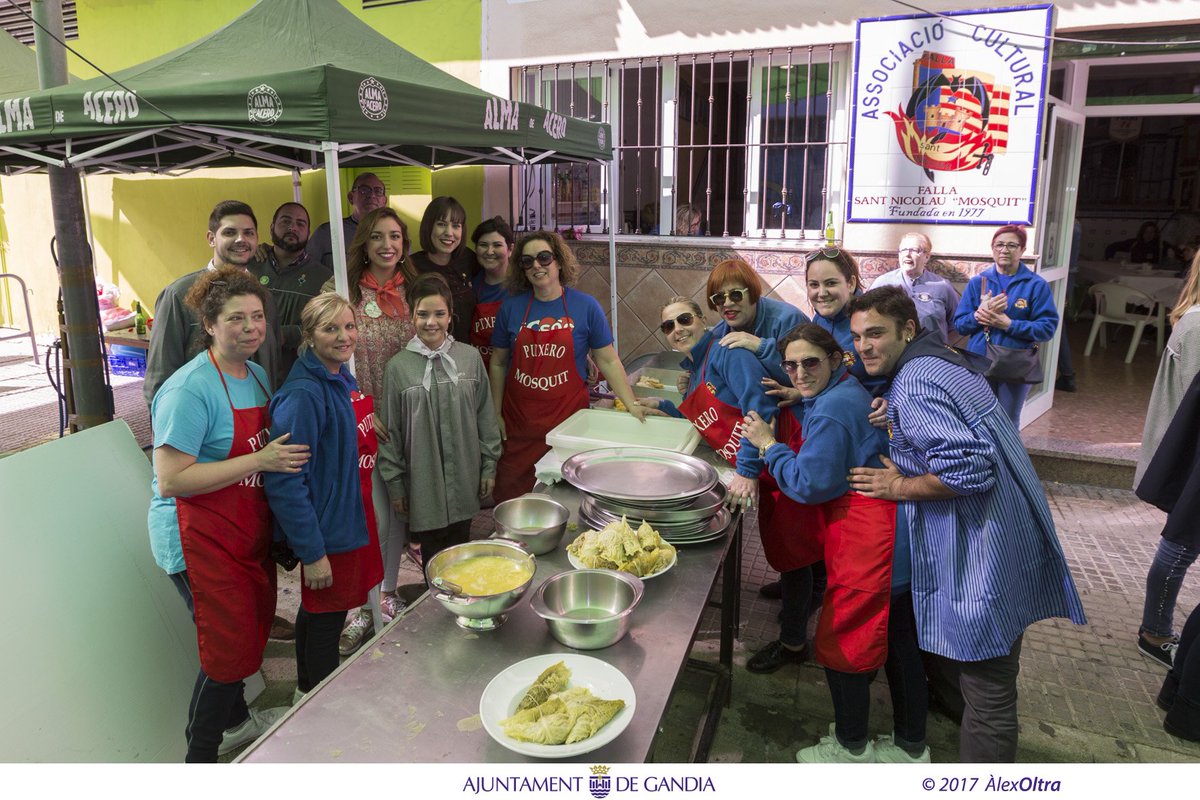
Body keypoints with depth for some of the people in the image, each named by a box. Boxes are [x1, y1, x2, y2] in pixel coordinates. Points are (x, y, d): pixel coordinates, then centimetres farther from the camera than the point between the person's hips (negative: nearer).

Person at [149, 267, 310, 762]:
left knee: (253, 626, 22)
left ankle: (237, 717, 46)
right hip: (199, 539, -8)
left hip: (247, 532, 8)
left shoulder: (257, 375, 6)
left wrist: (283, 455, 2)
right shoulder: (190, 389, -21)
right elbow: (170, 481, -26)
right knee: (228, 647, 0)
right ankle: (201, 755, 22)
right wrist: (260, 461, -27)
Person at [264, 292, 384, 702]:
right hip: (326, 530, -9)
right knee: (326, 617, 9)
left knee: (318, 610, 25)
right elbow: (285, 480, -26)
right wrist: (312, 552, -24)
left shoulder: (343, 378, 4)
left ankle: (307, 689, 45)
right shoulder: (304, 394, -25)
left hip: (352, 513, 9)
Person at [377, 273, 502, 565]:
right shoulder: (398, 366, -5)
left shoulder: (470, 357, -1)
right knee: (433, 554, 10)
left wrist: (489, 465, 5)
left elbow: (486, 417, 5)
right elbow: (390, 431, 0)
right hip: (423, 481, -1)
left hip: (464, 480, 2)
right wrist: (395, 484, 1)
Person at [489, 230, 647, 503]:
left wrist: (632, 405, -5)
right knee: (512, 497, 5)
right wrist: (496, 413, 8)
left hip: (569, 415, -1)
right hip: (519, 420, 2)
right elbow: (498, 363, 10)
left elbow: (608, 361, 2)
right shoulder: (511, 308, 1)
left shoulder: (585, 306, -2)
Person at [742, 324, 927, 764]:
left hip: (867, 546, -10)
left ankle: (852, 747, 24)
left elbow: (811, 483, -20)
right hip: (897, 542, 10)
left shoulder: (831, 410, -19)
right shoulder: (850, 391, 13)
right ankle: (912, 746, 35)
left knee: (840, 643, 6)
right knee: (899, 644, 19)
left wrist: (769, 445, -10)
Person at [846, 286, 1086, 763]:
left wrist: (900, 487, -16)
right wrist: (892, 418, 5)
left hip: (983, 557, -11)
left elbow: (968, 468, -30)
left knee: (986, 691, 2)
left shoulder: (914, 385, -21)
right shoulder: (943, 362, 11)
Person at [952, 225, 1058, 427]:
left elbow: (1048, 328, -9)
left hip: (1017, 367, -2)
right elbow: (959, 324, 3)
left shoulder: (1036, 285, -2)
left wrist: (1009, 324, -19)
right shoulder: (978, 282, 5)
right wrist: (979, 314, -17)